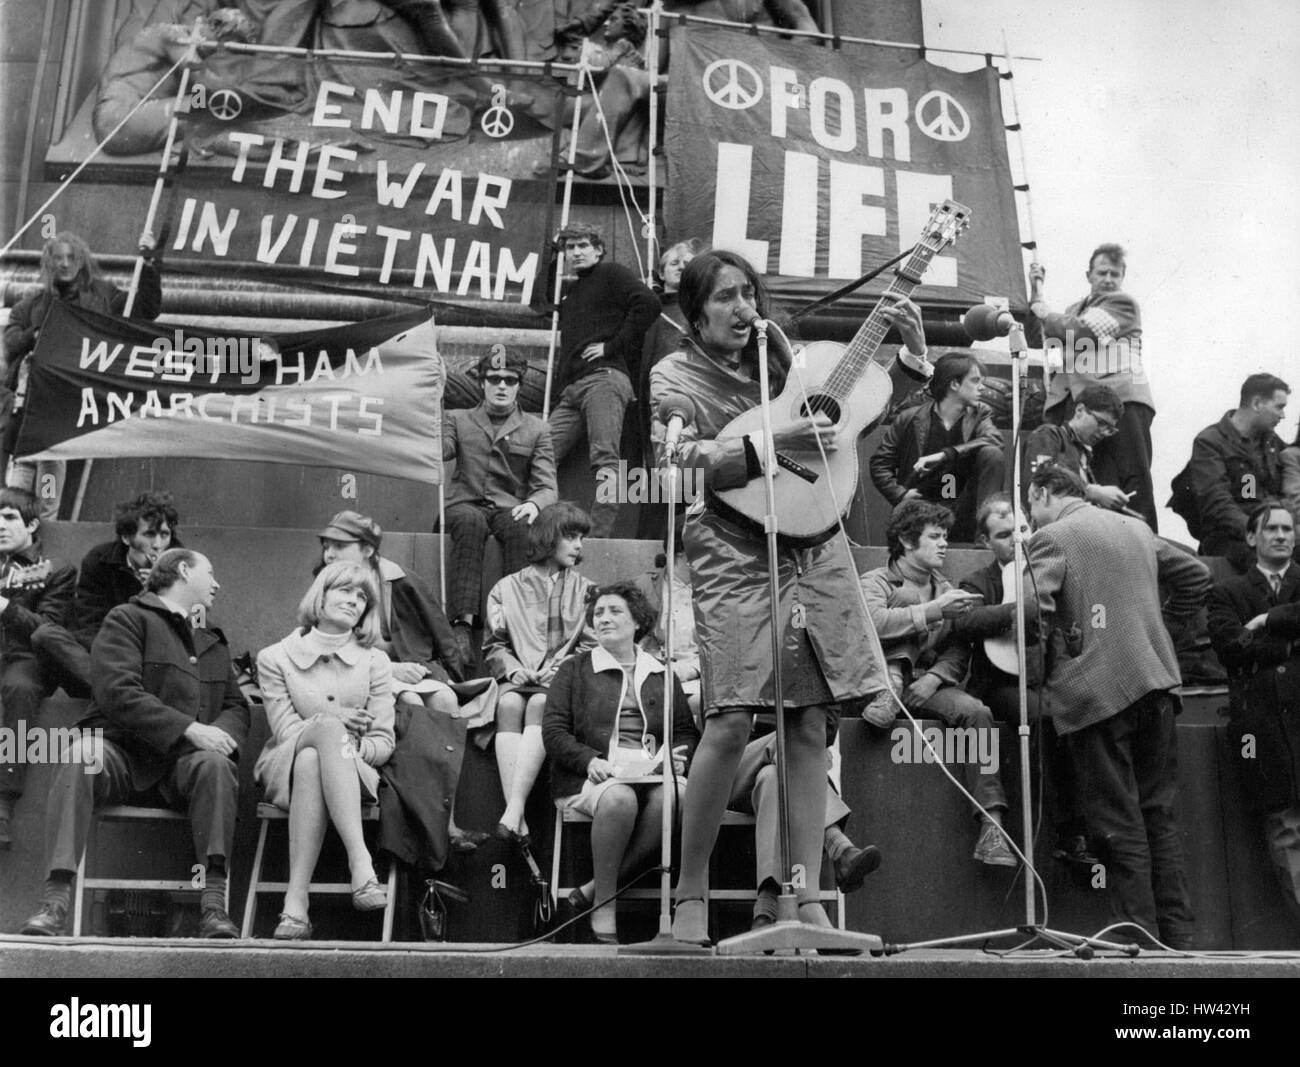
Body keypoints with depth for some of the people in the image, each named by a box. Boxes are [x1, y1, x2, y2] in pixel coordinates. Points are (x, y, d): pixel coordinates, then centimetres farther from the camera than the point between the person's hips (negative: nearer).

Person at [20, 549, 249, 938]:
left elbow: (237, 706, 20)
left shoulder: (214, 643, 29)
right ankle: (56, 898, -40)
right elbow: (118, 693, -8)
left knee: (216, 764, -31)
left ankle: (213, 902, -37)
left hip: (181, 761, 3)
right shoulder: (126, 620, 8)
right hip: (122, 749, -3)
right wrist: (189, 728, -18)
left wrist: (220, 733, -7)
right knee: (78, 758, -36)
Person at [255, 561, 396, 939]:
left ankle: (296, 903, -47)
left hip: (354, 774, 1)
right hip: (285, 770, -1)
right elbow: (285, 732, -2)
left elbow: (384, 742, 4)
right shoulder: (275, 658, 6)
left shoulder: (374, 662, 10)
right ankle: (361, 863, -50)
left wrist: (347, 748, -16)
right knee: (328, 727, -37)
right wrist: (331, 725, -16)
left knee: (311, 761, -37)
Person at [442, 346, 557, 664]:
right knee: (470, 522, -36)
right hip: (467, 504, 0)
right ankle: (462, 624, -45)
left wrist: (533, 504, -17)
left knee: (520, 528, -35)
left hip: (511, 507, 0)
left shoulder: (536, 429, 15)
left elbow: (547, 487, 6)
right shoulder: (459, 420, 17)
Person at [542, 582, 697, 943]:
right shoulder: (574, 669, 18)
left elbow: (687, 732, 22)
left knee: (673, 797, -34)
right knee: (619, 798, -38)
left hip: (652, 771, 2)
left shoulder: (662, 675, 25)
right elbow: (553, 729, 7)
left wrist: (678, 756, -2)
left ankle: (593, 890, -24)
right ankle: (604, 906, -23)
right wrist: (589, 760, -11)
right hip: (592, 775, -2)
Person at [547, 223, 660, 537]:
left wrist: (612, 346, -8)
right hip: (570, 390, 9)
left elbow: (647, 304, -6)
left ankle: (599, 536, -33)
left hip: (605, 378, -9)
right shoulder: (570, 293, 31)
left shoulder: (612, 274, 9)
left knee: (605, 459, -22)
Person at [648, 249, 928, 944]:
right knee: (731, 723, -16)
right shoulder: (674, 375, 6)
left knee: (810, 725, 1)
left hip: (814, 553, 5)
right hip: (735, 560, -5)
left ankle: (805, 901, 6)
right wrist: (772, 443, -21)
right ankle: (690, 896, -1)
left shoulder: (781, 362, 20)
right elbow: (680, 459, -12)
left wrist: (912, 349, 13)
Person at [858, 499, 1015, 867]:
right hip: (882, 674, -3)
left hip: (927, 684, 3)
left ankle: (991, 829, -30)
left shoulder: (946, 589, 22)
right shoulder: (876, 581, 6)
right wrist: (933, 611, -19)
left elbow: (959, 647, 11)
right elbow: (872, 623, -17)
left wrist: (936, 676, -10)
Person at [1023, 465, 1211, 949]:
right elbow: (1196, 576, 23)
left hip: (1096, 690, -6)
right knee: (1158, 814, 13)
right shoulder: (1137, 528, 16)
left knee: (1119, 822, 0)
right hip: (1156, 682, 6)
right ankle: (1177, 937, 15)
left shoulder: (1052, 538, -4)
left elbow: (1030, 606, -18)